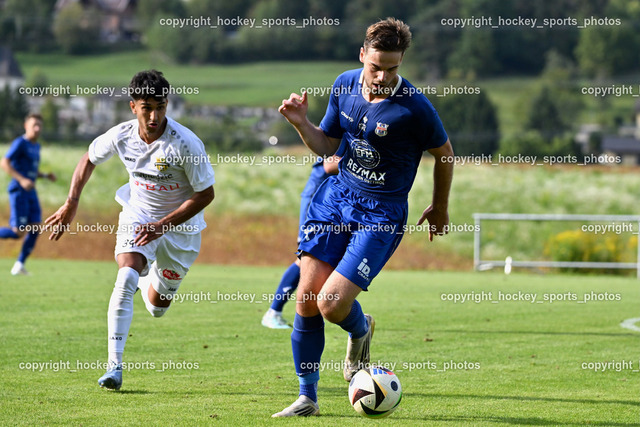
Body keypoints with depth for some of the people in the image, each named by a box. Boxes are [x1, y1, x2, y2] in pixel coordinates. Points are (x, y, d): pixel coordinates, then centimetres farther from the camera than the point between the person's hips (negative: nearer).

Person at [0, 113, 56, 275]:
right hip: (18, 191, -8)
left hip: (31, 192, 8)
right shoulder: (20, 143, -9)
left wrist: (46, 176, 10)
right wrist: (22, 180, -25)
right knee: (18, 232, -13)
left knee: (35, 229, -5)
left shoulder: (36, 146, 17)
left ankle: (20, 264, 1)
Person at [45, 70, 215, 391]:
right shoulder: (121, 136, -15)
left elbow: (205, 195, -19)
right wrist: (71, 203, -2)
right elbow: (90, 158, 7)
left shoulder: (185, 144, -27)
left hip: (180, 223, -1)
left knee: (157, 307, 10)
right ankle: (114, 366, -23)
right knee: (125, 279, -25)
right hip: (137, 215, 1)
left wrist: (162, 225, -26)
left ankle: (147, 281, 48)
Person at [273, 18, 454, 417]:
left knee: (332, 304, -16)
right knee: (306, 299, -3)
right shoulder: (345, 85, -1)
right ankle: (307, 396, 12)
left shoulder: (415, 108, -17)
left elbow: (444, 153, 0)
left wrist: (440, 209, 12)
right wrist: (302, 123, -8)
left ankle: (361, 331, 22)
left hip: (382, 215, -5)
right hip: (337, 194, 5)